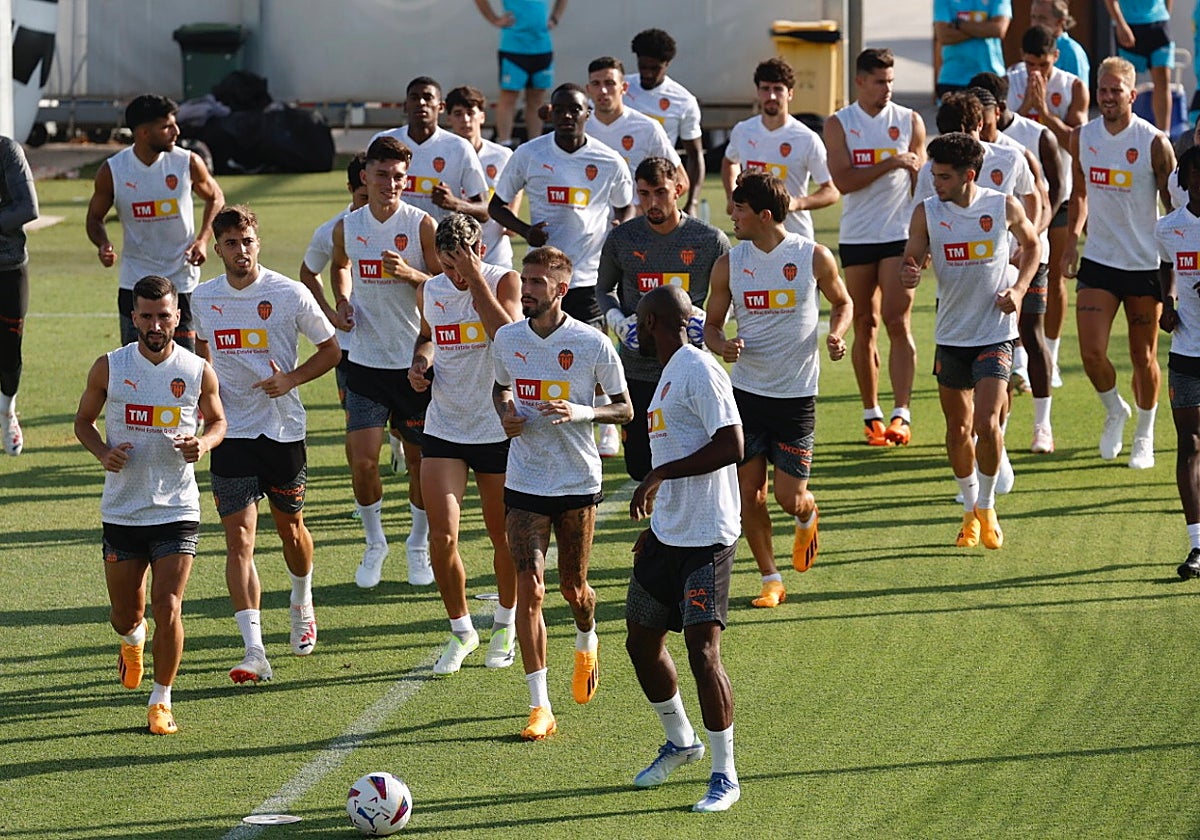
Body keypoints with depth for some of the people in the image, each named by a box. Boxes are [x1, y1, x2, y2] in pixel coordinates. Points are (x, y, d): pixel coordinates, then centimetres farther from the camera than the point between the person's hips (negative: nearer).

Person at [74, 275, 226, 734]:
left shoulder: (199, 372, -3)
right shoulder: (109, 368, -4)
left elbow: (217, 420, 13)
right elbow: (83, 420, 9)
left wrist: (204, 443, -10)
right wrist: (103, 452, -11)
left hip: (177, 510, -1)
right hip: (122, 509, 1)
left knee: (167, 606, -12)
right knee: (125, 614, 10)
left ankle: (161, 700, 5)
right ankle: (133, 640, 49)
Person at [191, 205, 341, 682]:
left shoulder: (290, 294, -8)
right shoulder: (203, 298, 1)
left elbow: (332, 349, 1)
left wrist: (291, 379, -13)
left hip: (283, 428, -1)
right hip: (231, 432, 1)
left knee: (290, 528, 16)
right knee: (239, 539, -10)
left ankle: (302, 606, 47)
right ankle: (254, 651, -15)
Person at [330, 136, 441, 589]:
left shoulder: (421, 224, -7)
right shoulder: (347, 227, 3)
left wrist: (410, 274, -24)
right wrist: (342, 304, 6)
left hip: (416, 360, -2)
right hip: (365, 360, 2)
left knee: (420, 458, 5)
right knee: (362, 459, -6)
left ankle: (419, 544, 25)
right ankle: (374, 543, 15)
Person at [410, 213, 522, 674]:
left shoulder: (504, 282, -10)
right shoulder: (430, 291, 2)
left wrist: (476, 281, -28)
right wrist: (420, 362, 3)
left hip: (499, 428, -3)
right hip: (444, 429, 3)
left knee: (503, 537, 10)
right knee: (442, 537, -7)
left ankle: (506, 626, 33)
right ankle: (460, 630, 13)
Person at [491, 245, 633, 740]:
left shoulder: (592, 344, -10)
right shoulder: (507, 339, 0)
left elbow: (625, 410, -2)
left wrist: (581, 412, -21)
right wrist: (506, 413, -3)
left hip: (578, 482, -2)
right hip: (524, 483, 2)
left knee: (573, 588, 11)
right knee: (529, 588, -9)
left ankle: (586, 642, 48)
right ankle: (540, 707, -6)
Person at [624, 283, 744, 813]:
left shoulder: (699, 371, -14)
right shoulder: (671, 373, 17)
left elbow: (730, 446, -23)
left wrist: (659, 476, -22)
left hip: (706, 537, -10)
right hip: (667, 534, 10)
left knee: (702, 650, -13)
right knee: (642, 641, 16)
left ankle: (725, 777, -6)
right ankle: (680, 742, 36)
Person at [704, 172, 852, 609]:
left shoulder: (813, 257, -6)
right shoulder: (728, 264, 0)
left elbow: (842, 302, 11)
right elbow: (711, 324, 7)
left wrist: (837, 335, -10)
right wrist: (722, 345, -16)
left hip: (797, 394, -2)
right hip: (746, 391, 2)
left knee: (790, 498, -3)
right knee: (748, 493, 0)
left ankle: (807, 519, 34)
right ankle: (771, 580, 15)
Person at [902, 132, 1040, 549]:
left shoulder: (1004, 207, -6)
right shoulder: (927, 212, -5)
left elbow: (1032, 245, 12)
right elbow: (911, 261, -3)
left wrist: (1019, 288, -4)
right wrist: (909, 275, -28)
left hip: (996, 332, -2)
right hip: (951, 335, 2)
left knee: (986, 422, -14)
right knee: (958, 428, 10)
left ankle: (987, 507, 6)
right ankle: (970, 508, 30)